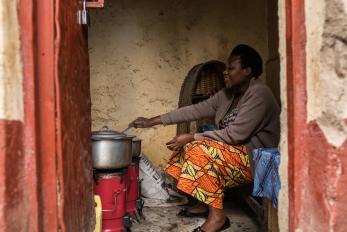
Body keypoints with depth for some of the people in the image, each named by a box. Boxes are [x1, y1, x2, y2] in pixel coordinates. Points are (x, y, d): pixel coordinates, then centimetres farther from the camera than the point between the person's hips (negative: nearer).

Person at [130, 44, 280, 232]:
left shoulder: (258, 94, -18)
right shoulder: (229, 93, 8)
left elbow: (235, 134, -24)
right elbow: (197, 110, 5)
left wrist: (192, 138, -21)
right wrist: (153, 121, 1)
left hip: (255, 158, -9)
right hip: (235, 150, 9)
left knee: (201, 150, -25)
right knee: (189, 146, 2)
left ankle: (217, 215, -17)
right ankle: (203, 203, 1)